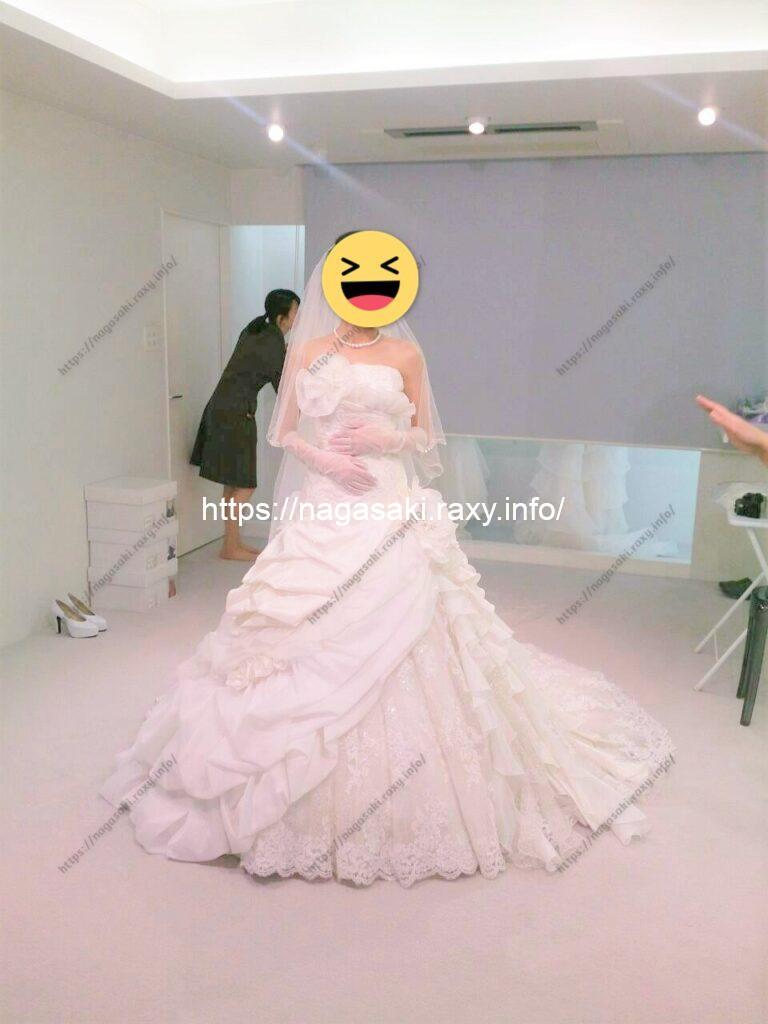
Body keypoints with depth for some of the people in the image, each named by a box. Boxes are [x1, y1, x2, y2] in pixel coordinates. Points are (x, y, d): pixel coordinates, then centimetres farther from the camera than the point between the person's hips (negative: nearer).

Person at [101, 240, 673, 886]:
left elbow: (426, 435, 9)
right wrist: (322, 458, -9)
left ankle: (405, 807, 17)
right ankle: (309, 806, 21)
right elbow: (284, 433, 10)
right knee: (312, 653, 3)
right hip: (322, 515, 1)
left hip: (392, 515, -1)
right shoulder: (307, 351, 8)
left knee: (395, 648, -2)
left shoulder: (406, 353, 6)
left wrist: (388, 438, -11)